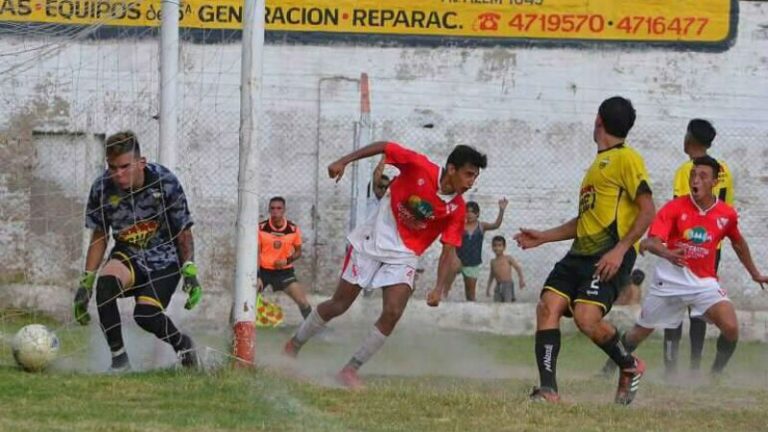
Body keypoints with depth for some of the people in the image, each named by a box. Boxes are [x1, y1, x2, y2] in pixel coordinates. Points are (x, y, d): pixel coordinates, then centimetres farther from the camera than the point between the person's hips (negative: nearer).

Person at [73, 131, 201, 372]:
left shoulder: (165, 182, -20)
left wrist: (190, 272, -16)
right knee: (105, 283, -31)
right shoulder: (102, 189, -13)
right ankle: (118, 358, -18)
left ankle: (182, 344, 12)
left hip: (164, 258, -3)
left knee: (145, 315, -23)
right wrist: (86, 282, -2)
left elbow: (183, 232, -8)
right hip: (128, 255, 3)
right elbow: (99, 237, 2)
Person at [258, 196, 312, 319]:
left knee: (303, 302, -10)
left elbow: (298, 252, 7)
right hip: (263, 270, 0)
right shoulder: (261, 228, -11)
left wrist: (287, 260, -15)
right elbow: (257, 253, -7)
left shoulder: (293, 229, -7)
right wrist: (257, 277, -16)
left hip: (284, 271, 0)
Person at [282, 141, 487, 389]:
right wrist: (344, 162, -13)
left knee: (393, 313, -16)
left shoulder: (456, 209, -12)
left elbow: (448, 250, -10)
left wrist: (439, 289, -22)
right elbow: (384, 147, -9)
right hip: (374, 241, -2)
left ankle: (351, 370, -2)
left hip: (404, 256, 2)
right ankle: (293, 346, 27)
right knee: (339, 305, 6)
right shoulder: (420, 167, -20)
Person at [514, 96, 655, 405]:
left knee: (586, 317, -23)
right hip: (581, 252, 9)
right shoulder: (598, 163, 27)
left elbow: (647, 210, -11)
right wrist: (542, 237, 27)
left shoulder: (626, 159, -3)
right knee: (548, 307, -9)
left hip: (609, 254, -9)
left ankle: (631, 367, 4)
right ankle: (548, 389, -13)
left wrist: (620, 250, -20)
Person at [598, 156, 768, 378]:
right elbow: (653, 240, -24)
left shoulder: (727, 214, -3)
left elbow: (738, 243, 18)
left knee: (731, 328, -23)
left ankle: (716, 375, -2)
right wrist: (666, 253, -47)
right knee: (640, 332, 13)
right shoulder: (674, 208, -12)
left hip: (704, 281, 1)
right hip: (671, 279, -1)